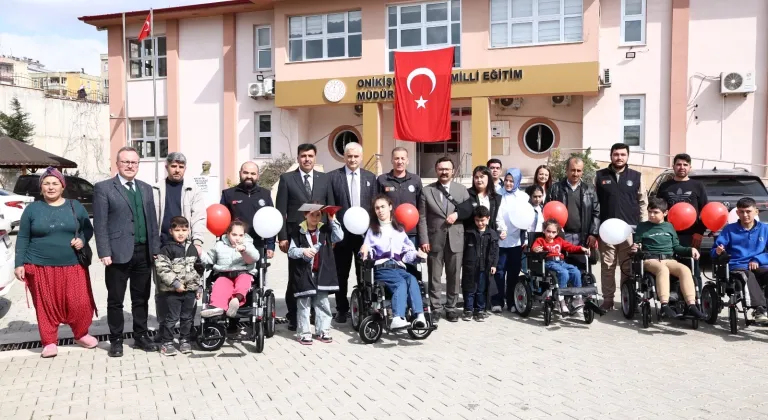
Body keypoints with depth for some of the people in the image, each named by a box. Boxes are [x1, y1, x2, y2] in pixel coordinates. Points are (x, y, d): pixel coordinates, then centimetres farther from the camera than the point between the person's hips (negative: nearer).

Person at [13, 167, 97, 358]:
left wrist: (82, 240, -10)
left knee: (79, 303, -3)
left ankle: (81, 335, 20)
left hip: (72, 266, 1)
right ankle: (49, 342, 18)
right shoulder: (32, 209, 3)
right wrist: (19, 264, -2)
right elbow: (22, 238, 4)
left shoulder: (75, 206, 6)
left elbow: (88, 229, 12)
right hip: (40, 267, 0)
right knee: (46, 305, 4)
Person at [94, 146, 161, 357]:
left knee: (141, 299, 12)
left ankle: (141, 336, 24)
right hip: (119, 253, -4)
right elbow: (100, 224, -7)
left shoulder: (146, 188, 14)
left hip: (144, 252, 5)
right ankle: (116, 340, 18)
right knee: (115, 300, 6)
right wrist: (104, 253, -13)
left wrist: (155, 248, 7)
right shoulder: (103, 188, -2)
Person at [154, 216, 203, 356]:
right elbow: (162, 269, -17)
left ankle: (184, 340, 25)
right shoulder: (167, 249, -9)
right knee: (171, 318, 1)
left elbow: (198, 269, 15)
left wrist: (199, 287, 12)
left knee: (188, 317, 12)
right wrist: (175, 283, -20)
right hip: (171, 291, -5)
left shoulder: (192, 249, 9)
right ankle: (166, 343, 13)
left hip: (190, 290, 5)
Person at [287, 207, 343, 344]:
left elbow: (339, 237, -8)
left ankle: (322, 331, 18)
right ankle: (304, 333, 10)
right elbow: (291, 251, -4)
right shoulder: (298, 232, -2)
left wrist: (333, 221, -11)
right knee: (304, 304, 3)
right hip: (304, 273, -2)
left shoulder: (325, 230, 6)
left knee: (322, 303, 8)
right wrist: (303, 251, -22)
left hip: (322, 273, 3)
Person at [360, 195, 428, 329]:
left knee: (412, 280, -31)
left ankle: (420, 317, -44)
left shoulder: (399, 230, 25)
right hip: (381, 268, -2)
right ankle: (397, 319, -50)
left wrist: (416, 253, -3)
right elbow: (366, 252, 8)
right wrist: (365, 250, -15)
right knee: (401, 283, -33)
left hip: (399, 267, 2)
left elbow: (407, 251, 19)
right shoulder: (372, 230, 18)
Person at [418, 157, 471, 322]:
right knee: (434, 277, 5)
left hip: (455, 240, 1)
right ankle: (435, 309, 14)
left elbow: (470, 210, 7)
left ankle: (451, 308, 20)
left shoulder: (462, 190, 8)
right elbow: (422, 218, -1)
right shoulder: (427, 190, 3)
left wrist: (457, 214, -12)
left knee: (453, 277, 8)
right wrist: (424, 240, -9)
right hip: (434, 240, -1)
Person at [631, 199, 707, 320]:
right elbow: (636, 245, 10)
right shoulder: (642, 226, 11)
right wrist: (634, 248, -13)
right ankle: (664, 305, -47)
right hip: (650, 259, -3)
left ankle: (691, 306, -34)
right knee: (663, 269, -38)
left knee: (685, 269, -28)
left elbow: (676, 247, 22)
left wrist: (690, 250, 7)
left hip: (669, 259, 4)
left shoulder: (669, 226, 20)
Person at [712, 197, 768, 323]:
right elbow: (714, 251, 4)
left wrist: (758, 260, -7)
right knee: (748, 276, -38)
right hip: (737, 268, -2)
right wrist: (718, 251, -19)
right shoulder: (729, 229, 9)